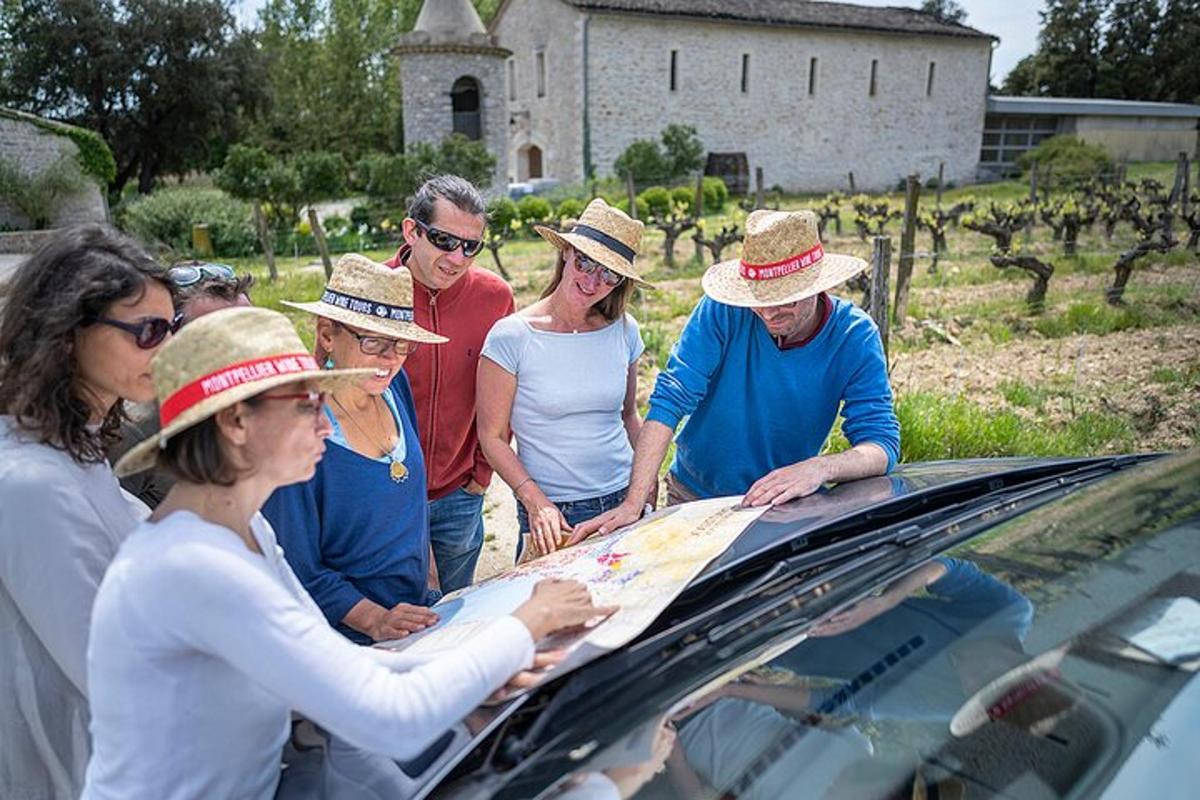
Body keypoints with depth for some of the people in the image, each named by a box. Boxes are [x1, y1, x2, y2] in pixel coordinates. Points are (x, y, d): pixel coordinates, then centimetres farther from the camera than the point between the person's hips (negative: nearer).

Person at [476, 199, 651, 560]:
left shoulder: (624, 331, 1)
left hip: (624, 501, 4)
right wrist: (535, 501, -18)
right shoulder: (511, 337, -12)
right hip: (551, 513, -4)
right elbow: (493, 436, -9)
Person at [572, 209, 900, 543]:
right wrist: (633, 504, -31)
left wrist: (821, 468, -41)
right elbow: (670, 400, -22)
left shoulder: (854, 336, -14)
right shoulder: (723, 310, -18)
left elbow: (881, 443, -17)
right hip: (694, 496, -1)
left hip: (783, 504, 2)